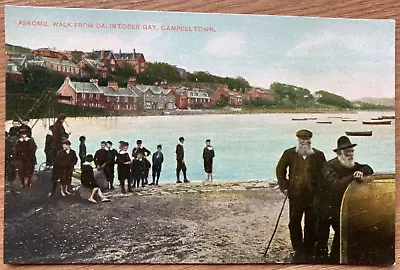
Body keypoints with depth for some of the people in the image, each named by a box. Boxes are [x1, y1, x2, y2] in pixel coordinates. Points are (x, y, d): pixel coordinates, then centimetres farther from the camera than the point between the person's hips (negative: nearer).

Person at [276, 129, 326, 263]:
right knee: (294, 223, 6)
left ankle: (309, 252, 22)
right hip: (295, 195, 1)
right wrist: (284, 187, 5)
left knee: (311, 224, 7)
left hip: (313, 195, 0)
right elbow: (280, 170, 11)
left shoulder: (319, 155, -1)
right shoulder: (289, 153, 1)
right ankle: (299, 251, 20)